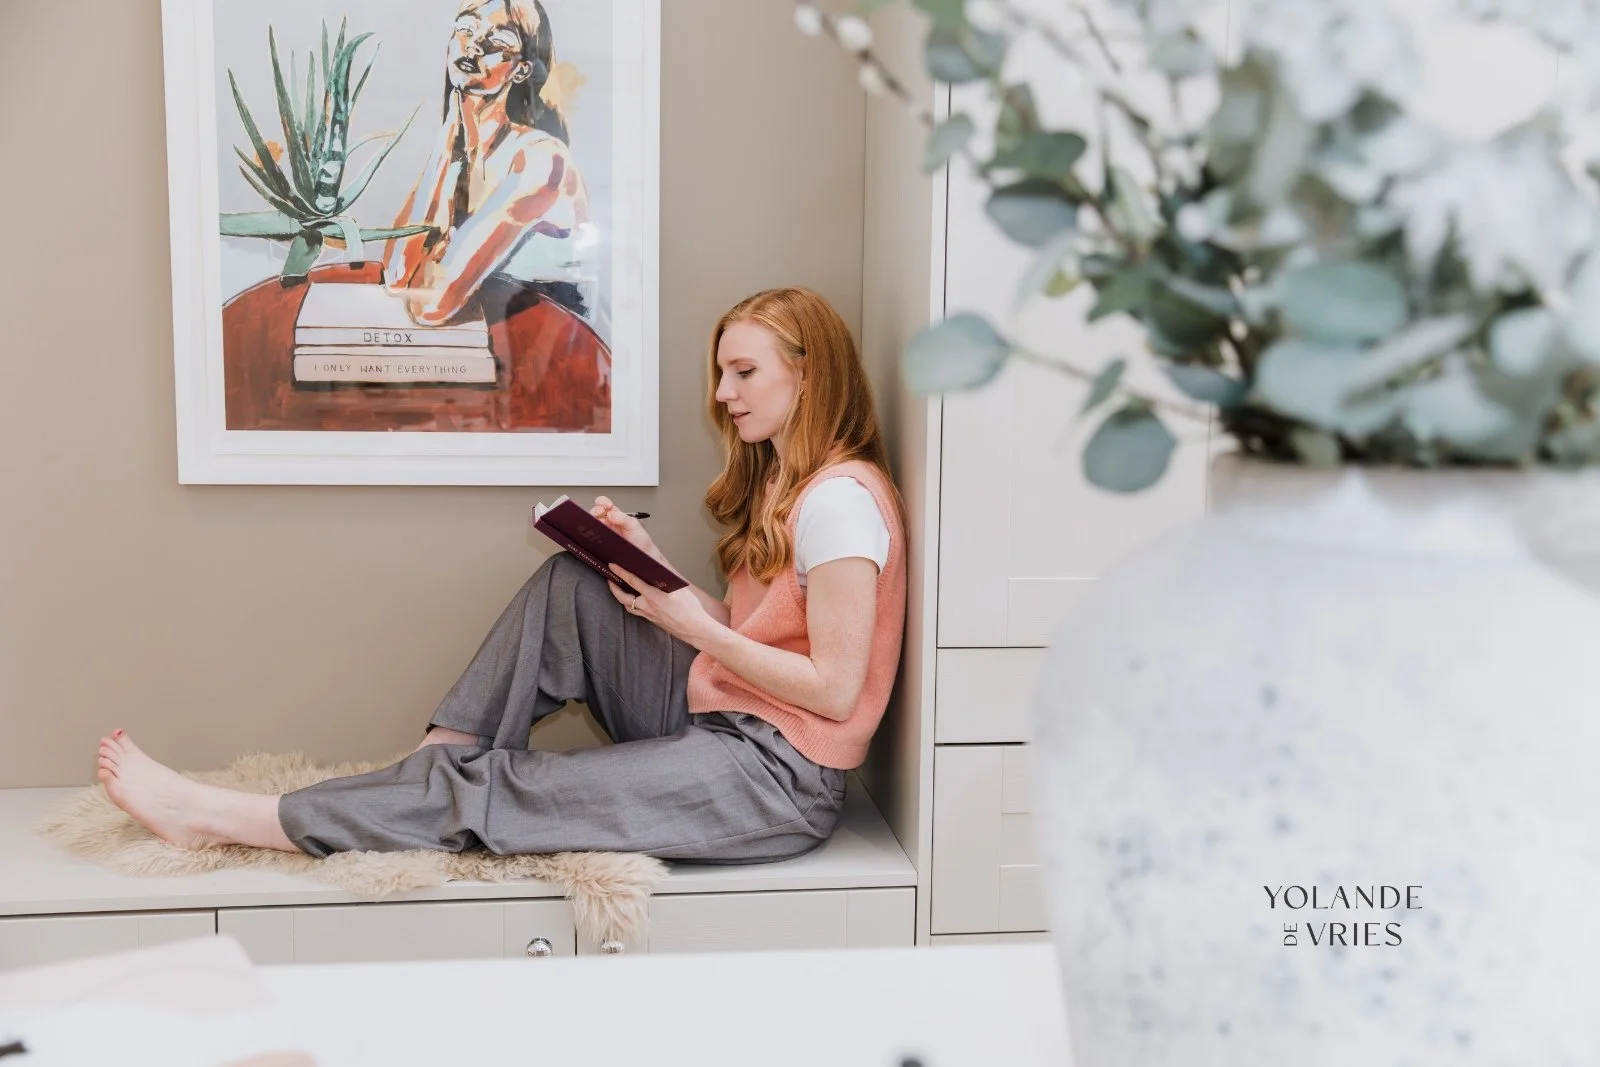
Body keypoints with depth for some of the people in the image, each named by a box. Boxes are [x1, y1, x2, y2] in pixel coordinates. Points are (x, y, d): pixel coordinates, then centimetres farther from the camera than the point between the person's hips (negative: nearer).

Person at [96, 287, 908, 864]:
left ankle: (221, 818, -7)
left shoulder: (840, 497, -16)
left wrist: (692, 625, -17)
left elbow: (836, 688, -20)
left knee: (501, 791, -15)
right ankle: (435, 767, -4)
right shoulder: (779, 481, 15)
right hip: (715, 721, 9)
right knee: (570, 584, 0)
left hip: (778, 775, -9)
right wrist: (648, 563, 1)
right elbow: (746, 635, 10)